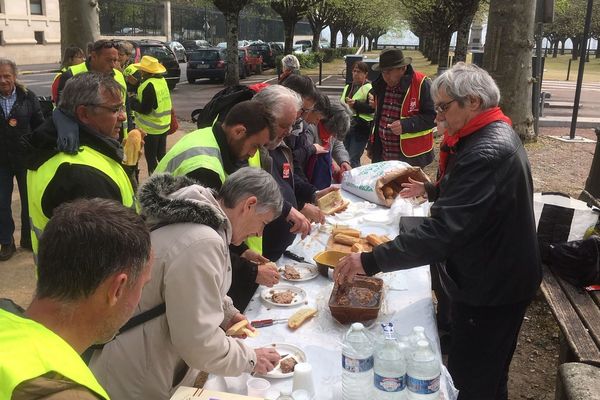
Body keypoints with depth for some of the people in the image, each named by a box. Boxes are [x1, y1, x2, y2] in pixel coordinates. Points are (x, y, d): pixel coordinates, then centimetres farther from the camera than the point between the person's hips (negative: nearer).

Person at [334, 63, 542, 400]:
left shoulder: (487, 153, -29)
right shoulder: (495, 135, 6)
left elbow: (442, 233, -37)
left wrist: (370, 261, -34)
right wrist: (430, 190, 15)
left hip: (490, 292, -10)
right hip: (496, 279, 10)